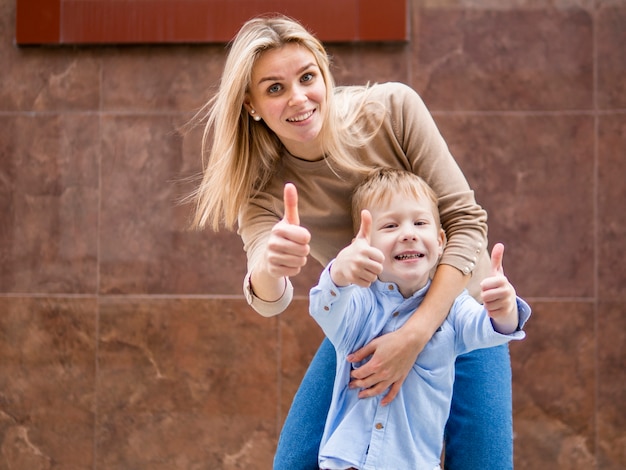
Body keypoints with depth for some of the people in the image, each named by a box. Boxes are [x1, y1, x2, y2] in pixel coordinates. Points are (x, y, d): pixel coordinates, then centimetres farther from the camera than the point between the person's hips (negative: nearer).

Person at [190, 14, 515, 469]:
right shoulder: (263, 184, -16)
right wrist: (269, 268, -56)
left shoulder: (393, 108, -21)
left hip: (452, 309, -2)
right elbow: (269, 300, -31)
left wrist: (415, 335, -31)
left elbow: (466, 221, -21)